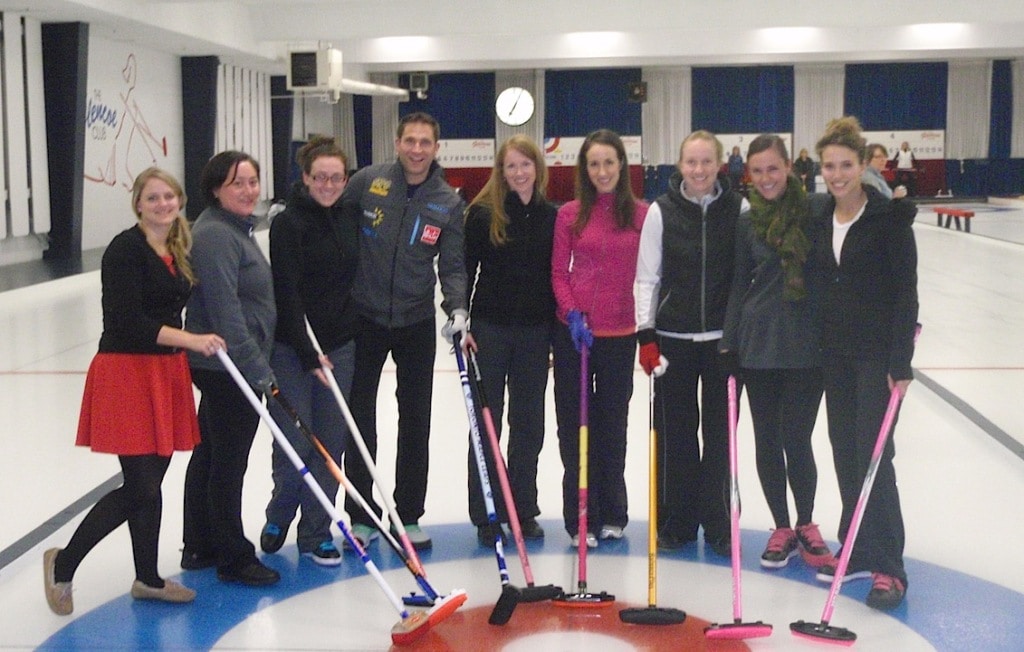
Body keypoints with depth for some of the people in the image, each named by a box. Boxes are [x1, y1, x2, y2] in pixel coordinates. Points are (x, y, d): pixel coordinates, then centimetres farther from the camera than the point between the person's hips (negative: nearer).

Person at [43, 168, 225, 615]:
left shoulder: (176, 251, 12)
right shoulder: (125, 249, -13)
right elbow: (127, 321, -21)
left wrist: (183, 366, 22)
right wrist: (189, 340, -28)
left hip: (165, 373, 8)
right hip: (126, 373, -8)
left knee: (152, 481, 14)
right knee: (140, 488, -6)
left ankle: (148, 578, 27)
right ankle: (63, 563, 12)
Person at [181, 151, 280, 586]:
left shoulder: (237, 228, 14)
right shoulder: (215, 235, -18)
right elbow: (224, 310, -25)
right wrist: (257, 368, -25)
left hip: (223, 368, 11)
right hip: (229, 367, -11)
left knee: (209, 456, 17)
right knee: (228, 463, 0)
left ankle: (200, 548, 29)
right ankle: (234, 558, 12)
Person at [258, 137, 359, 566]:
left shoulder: (349, 219, 8)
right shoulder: (288, 224, -10)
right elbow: (287, 294, -15)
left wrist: (352, 335, 13)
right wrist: (309, 354, -18)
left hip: (339, 347, 5)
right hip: (292, 349, -5)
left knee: (331, 443, 7)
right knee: (294, 442, -1)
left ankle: (316, 533, 19)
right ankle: (278, 519, 26)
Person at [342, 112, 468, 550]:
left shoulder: (449, 202, -1)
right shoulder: (367, 182, -5)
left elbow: (452, 265, 0)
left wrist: (457, 308, -16)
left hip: (417, 323, 1)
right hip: (364, 318, -1)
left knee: (416, 420, 7)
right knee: (359, 417, 4)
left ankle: (408, 517, 19)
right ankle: (360, 516, 17)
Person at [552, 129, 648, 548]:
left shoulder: (642, 215, -1)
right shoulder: (569, 215, -1)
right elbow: (559, 273, 2)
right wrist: (572, 314, -12)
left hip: (620, 334, 0)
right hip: (575, 332, 0)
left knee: (612, 424, 12)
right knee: (575, 426, 5)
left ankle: (612, 513, 25)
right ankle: (581, 518, 15)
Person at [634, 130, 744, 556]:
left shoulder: (739, 209, -2)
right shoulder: (662, 212, -2)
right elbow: (647, 277, 0)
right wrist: (646, 336, -5)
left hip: (724, 338, 0)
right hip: (673, 338, 0)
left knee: (720, 431, 7)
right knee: (675, 432, 7)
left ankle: (719, 525, 19)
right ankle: (676, 521, 19)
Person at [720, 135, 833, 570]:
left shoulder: (817, 210, -3)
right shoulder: (747, 223, 5)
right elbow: (739, 286, 9)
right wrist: (729, 343, 6)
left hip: (806, 345, -3)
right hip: (759, 344, 3)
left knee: (796, 440, -1)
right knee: (767, 443, 7)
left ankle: (806, 526, 21)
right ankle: (782, 528, 24)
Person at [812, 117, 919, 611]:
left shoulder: (889, 215, -11)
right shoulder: (822, 218, 7)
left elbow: (906, 291, -13)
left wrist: (901, 362, -17)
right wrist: (820, 345, 12)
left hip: (877, 351, -6)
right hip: (835, 349, 6)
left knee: (873, 454, -7)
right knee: (845, 452, 10)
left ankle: (887, 567, 1)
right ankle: (857, 552, 22)